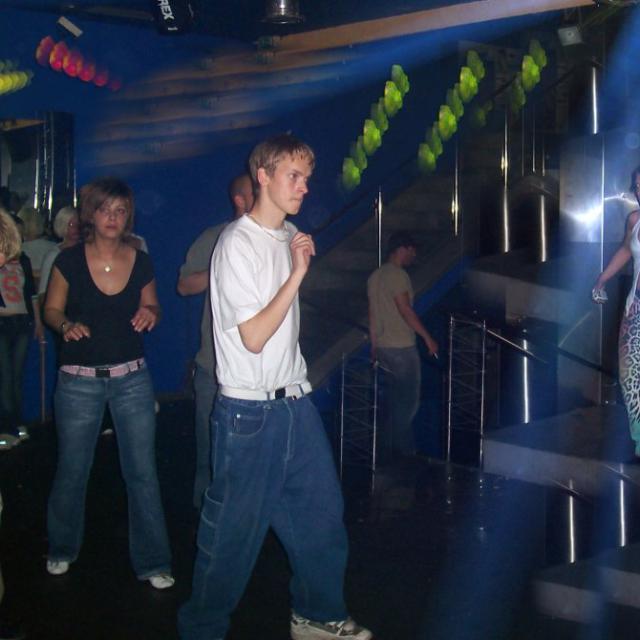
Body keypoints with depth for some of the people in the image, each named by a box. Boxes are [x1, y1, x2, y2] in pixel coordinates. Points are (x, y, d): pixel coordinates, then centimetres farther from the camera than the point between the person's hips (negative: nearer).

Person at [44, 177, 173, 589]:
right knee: (73, 470, 11)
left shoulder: (141, 262, -2)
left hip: (132, 378, 1)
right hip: (80, 381, -1)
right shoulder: (70, 261, -8)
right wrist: (66, 325, -19)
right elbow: (52, 310, 2)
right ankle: (62, 549, 36)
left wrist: (151, 314, -12)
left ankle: (153, 562, 14)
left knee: (143, 471, 1)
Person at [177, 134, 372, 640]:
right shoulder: (238, 244, -15)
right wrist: (297, 273, -19)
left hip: (295, 400, 8)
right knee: (234, 528, 3)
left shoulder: (290, 236, 10)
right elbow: (254, 336, -21)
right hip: (251, 411, -8)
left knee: (322, 509, 14)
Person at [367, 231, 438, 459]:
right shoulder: (397, 274, -13)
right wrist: (428, 338, -15)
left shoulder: (375, 276, 15)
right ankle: (389, 448, 4)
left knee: (400, 399, 15)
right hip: (402, 347, -9)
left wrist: (374, 346, 20)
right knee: (408, 401, 1)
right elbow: (405, 310, -19)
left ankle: (406, 448, 19)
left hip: (383, 347, 9)